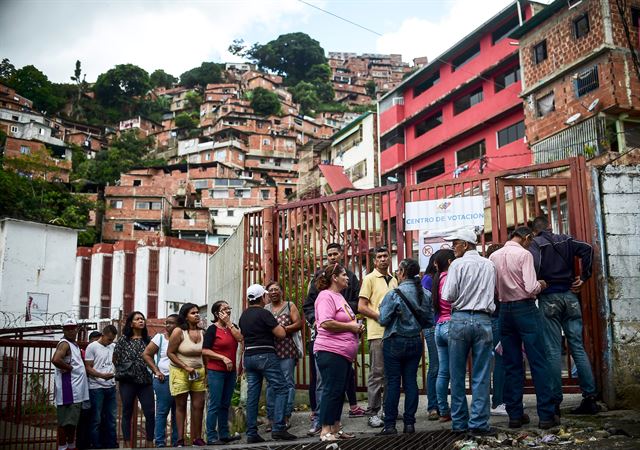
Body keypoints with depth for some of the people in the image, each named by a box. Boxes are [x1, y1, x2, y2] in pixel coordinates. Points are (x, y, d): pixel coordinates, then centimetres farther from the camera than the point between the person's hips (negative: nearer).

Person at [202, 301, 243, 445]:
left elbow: (240, 338, -7)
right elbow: (205, 351, -11)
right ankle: (211, 437, 1)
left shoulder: (232, 326, 11)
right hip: (216, 372, -6)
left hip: (231, 371, 6)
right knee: (215, 405, -4)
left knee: (225, 405, 12)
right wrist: (223, 358, -17)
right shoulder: (212, 329, -6)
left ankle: (224, 435, 19)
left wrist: (229, 323, -7)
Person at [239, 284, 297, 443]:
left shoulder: (243, 316, 13)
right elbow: (281, 334, -12)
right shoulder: (264, 313, -10)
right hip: (265, 355, -7)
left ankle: (251, 433, 6)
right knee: (281, 389, -3)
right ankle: (278, 428, -12)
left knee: (252, 394, 7)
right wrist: (279, 325, 8)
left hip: (248, 356, 7)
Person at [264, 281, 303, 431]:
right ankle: (271, 418, 6)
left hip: (286, 350, -3)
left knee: (288, 382, -5)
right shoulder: (264, 309, 17)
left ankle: (286, 416, -2)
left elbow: (298, 323, -1)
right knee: (271, 384, 3)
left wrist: (284, 329, -14)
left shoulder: (289, 306, 8)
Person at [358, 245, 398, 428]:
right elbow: (361, 307, -8)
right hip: (377, 332, -6)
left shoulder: (393, 280, 17)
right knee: (377, 373, -4)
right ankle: (373, 413, 3)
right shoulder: (370, 279, -1)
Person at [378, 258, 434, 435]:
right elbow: (429, 321, 4)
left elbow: (383, 320, -14)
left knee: (393, 382, 2)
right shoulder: (426, 294, 0)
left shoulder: (394, 294, -15)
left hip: (395, 342, -4)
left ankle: (390, 424, 5)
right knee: (411, 381, 9)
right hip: (415, 342, 4)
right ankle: (409, 423, 11)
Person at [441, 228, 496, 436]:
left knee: (457, 374, 7)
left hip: (460, 319, -2)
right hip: (483, 320, 2)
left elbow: (448, 296, -8)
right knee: (481, 375, 2)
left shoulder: (458, 264, -4)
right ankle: (478, 423, 0)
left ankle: (459, 422, 12)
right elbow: (493, 293, 17)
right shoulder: (489, 265, 9)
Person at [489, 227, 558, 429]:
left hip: (504, 310, 5)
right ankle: (546, 416, 2)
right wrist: (541, 285, 4)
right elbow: (531, 288, -16)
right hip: (525, 309, -5)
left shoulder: (494, 256, 7)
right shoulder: (524, 254, -9)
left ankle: (515, 415, 13)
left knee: (512, 365, 9)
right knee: (538, 362, 1)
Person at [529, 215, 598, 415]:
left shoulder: (535, 244, 1)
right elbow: (587, 249, -2)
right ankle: (590, 398, 6)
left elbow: (534, 264, -18)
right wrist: (583, 277, 3)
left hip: (548, 297, -3)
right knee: (578, 347, 6)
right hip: (570, 295, 4)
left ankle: (555, 401, 0)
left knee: (553, 350, -1)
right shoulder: (565, 240, 12)